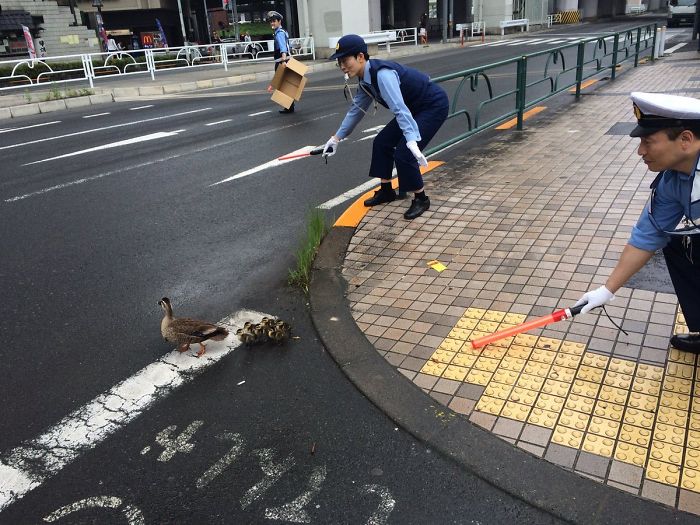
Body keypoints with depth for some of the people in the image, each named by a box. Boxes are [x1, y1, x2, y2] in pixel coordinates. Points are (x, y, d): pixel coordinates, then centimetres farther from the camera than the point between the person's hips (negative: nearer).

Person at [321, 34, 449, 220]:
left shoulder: (382, 74, -29)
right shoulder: (366, 79, 0)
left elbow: (400, 109, -40)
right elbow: (357, 109, 14)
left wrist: (412, 142, -50)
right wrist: (337, 138, 19)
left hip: (434, 105, -9)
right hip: (416, 108, 10)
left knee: (403, 153, -17)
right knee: (382, 142, 9)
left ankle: (421, 199, 3)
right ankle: (386, 190, 24)